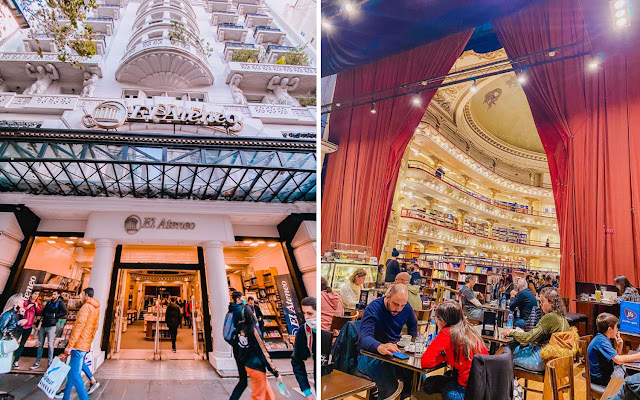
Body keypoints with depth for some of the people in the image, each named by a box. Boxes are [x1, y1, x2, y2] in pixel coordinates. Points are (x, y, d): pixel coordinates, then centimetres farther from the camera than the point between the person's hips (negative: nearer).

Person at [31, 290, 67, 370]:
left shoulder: (60, 303, 0)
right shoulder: (49, 302, 19)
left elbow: (64, 312, -12)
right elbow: (43, 311, 23)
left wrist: (55, 316, -11)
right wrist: (44, 316, 5)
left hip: (51, 326, -6)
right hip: (43, 326, 6)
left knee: (50, 345, -6)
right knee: (40, 344, 9)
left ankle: (50, 363, -1)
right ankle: (37, 363, 15)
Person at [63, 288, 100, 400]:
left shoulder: (86, 306, -13)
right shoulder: (96, 308, 16)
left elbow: (79, 326, -20)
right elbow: (95, 327, 22)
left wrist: (70, 345, -20)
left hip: (79, 344, -10)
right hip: (86, 344, 10)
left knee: (75, 375, -11)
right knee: (71, 371, 21)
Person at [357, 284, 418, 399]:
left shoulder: (406, 308, 1)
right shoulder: (373, 308, -18)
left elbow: (413, 325, 26)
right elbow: (364, 337, -33)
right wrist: (380, 347, -54)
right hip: (370, 354, -6)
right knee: (390, 388, -32)